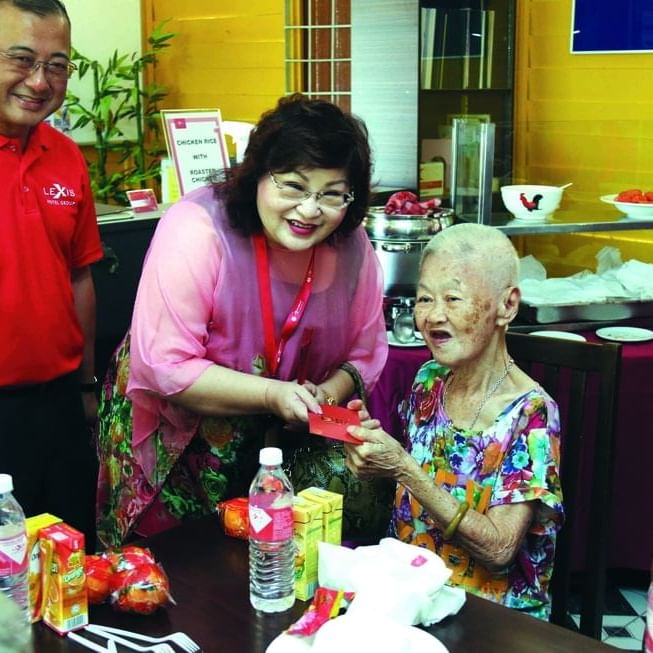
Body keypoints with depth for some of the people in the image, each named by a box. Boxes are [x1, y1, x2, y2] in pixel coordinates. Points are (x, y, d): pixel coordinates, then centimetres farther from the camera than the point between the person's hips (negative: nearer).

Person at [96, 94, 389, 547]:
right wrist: (272, 394, -32)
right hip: (173, 443, -3)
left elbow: (365, 352, 2)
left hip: (276, 442, 4)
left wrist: (332, 390, -18)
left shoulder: (352, 245, -10)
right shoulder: (196, 229, -24)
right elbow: (165, 367, -27)